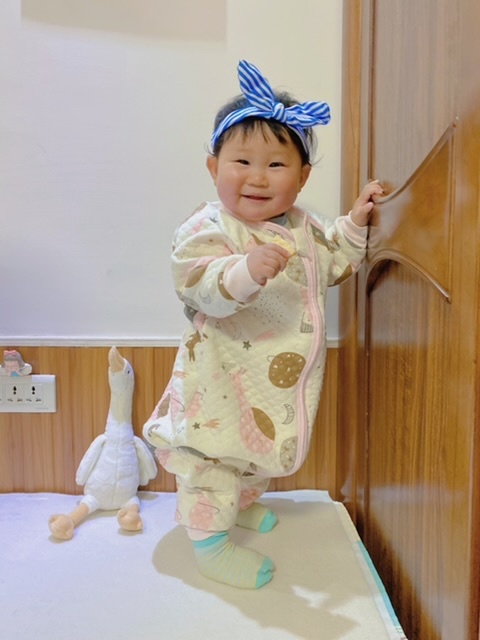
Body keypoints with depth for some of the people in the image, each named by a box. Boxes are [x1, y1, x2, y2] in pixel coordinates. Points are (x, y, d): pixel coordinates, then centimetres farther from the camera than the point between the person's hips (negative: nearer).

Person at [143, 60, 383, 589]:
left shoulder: (302, 226, 4)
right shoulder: (207, 229, -19)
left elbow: (331, 264, 19)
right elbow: (202, 288, -34)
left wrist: (355, 223, 7)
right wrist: (247, 270, -50)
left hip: (281, 376, 8)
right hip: (222, 380, -8)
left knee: (261, 450, 27)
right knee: (215, 454, 3)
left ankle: (245, 504, 52)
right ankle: (208, 541, 24)